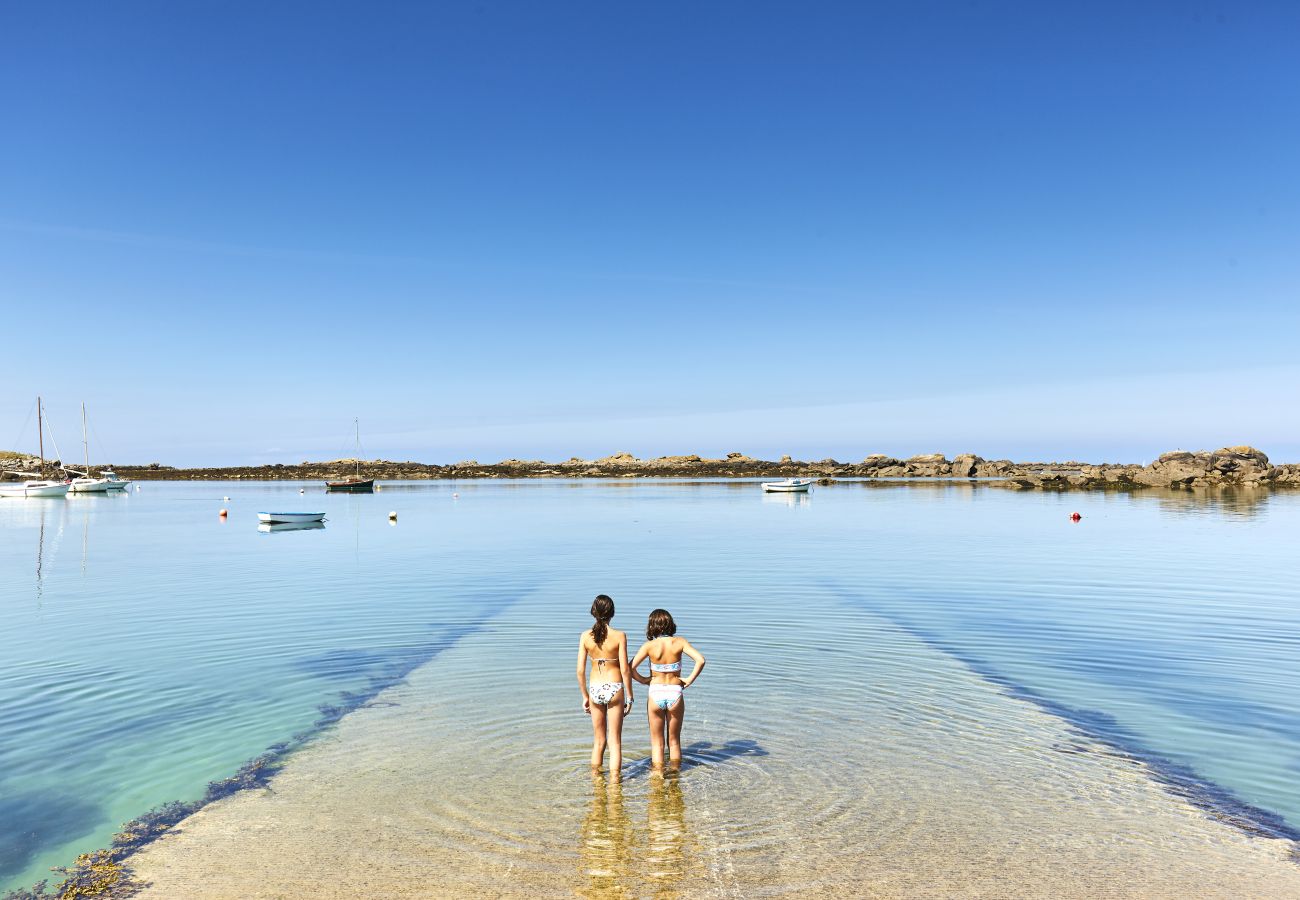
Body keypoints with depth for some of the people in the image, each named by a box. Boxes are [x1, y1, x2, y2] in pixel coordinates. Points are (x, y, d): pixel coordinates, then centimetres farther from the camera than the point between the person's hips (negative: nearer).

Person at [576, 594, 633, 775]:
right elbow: (625, 670, -10)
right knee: (615, 742, 8)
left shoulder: (586, 636, -5)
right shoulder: (619, 636, -12)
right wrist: (629, 697, 0)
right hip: (615, 689, -3)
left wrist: (585, 696, 10)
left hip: (595, 690, 3)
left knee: (598, 741, 19)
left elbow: (580, 670, -2)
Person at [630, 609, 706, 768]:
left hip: (655, 694, -1)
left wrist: (643, 680, -1)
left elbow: (631, 668, -16)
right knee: (674, 741, 19)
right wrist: (689, 680, -6)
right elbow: (700, 660, -16)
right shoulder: (679, 642, -6)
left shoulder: (649, 646, -9)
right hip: (675, 693, 1)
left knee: (657, 743, 14)